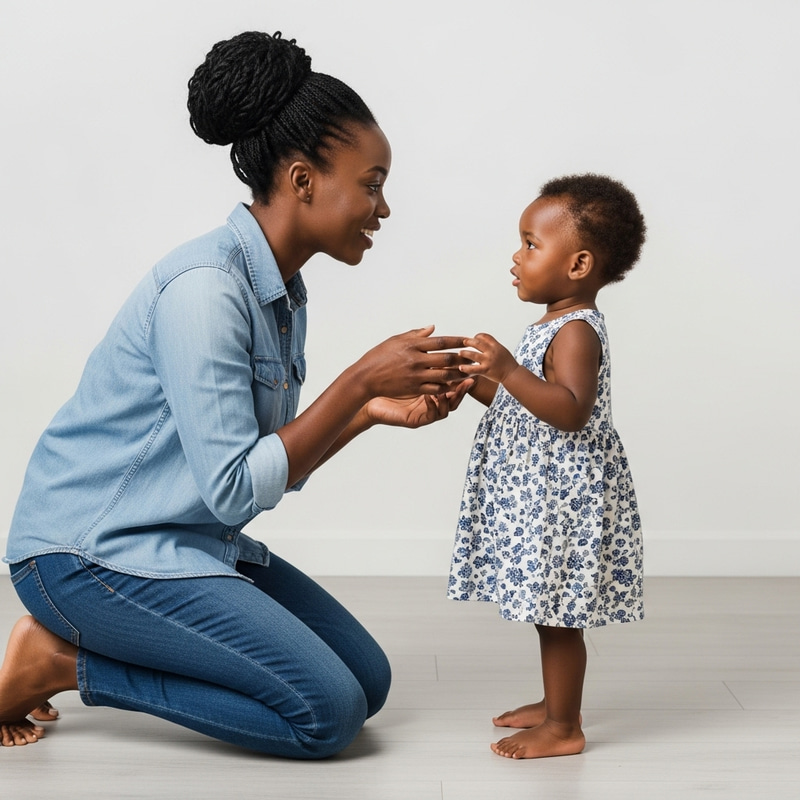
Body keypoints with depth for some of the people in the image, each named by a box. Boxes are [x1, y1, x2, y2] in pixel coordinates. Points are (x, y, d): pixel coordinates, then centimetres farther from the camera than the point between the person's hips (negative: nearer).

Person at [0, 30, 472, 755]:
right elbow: (234, 489, -24)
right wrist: (360, 380, -22)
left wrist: (373, 412, -5)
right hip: (92, 550, -10)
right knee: (328, 712, -14)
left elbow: (271, 466, 8)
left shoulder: (281, 291, 7)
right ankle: (58, 663, -3)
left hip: (188, 538, 10)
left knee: (368, 680, 7)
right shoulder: (206, 286, -22)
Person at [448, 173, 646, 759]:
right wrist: (478, 382, 12)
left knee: (557, 613, -1)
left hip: (565, 496, -10)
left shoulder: (576, 332, -18)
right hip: (539, 493, 10)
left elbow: (570, 410, -30)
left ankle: (564, 729, 10)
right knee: (549, 612, 19)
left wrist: (508, 370, -37)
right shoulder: (557, 327, 14)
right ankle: (555, 704, 33)